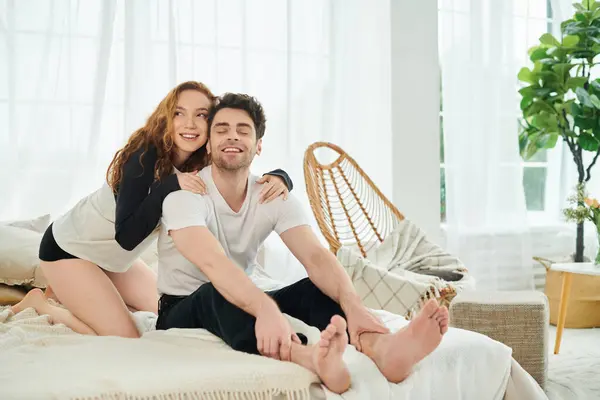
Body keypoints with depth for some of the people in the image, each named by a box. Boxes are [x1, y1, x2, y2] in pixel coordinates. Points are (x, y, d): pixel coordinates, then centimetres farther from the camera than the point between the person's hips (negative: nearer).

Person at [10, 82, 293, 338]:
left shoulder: (205, 166, -11)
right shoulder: (146, 157, -30)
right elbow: (127, 236, -33)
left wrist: (278, 177, -30)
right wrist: (169, 186, -43)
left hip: (114, 258, 8)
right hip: (69, 248, -7)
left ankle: (71, 290, 28)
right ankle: (40, 303, 7)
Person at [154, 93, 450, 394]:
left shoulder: (274, 196, -7)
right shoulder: (183, 193, -20)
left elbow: (317, 258, -23)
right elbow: (213, 262, -39)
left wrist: (353, 305, -44)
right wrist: (265, 309, -58)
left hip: (242, 306, 4)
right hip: (184, 312, -4)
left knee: (316, 288, -23)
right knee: (218, 294, -39)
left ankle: (382, 346, -54)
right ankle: (311, 358, -67)